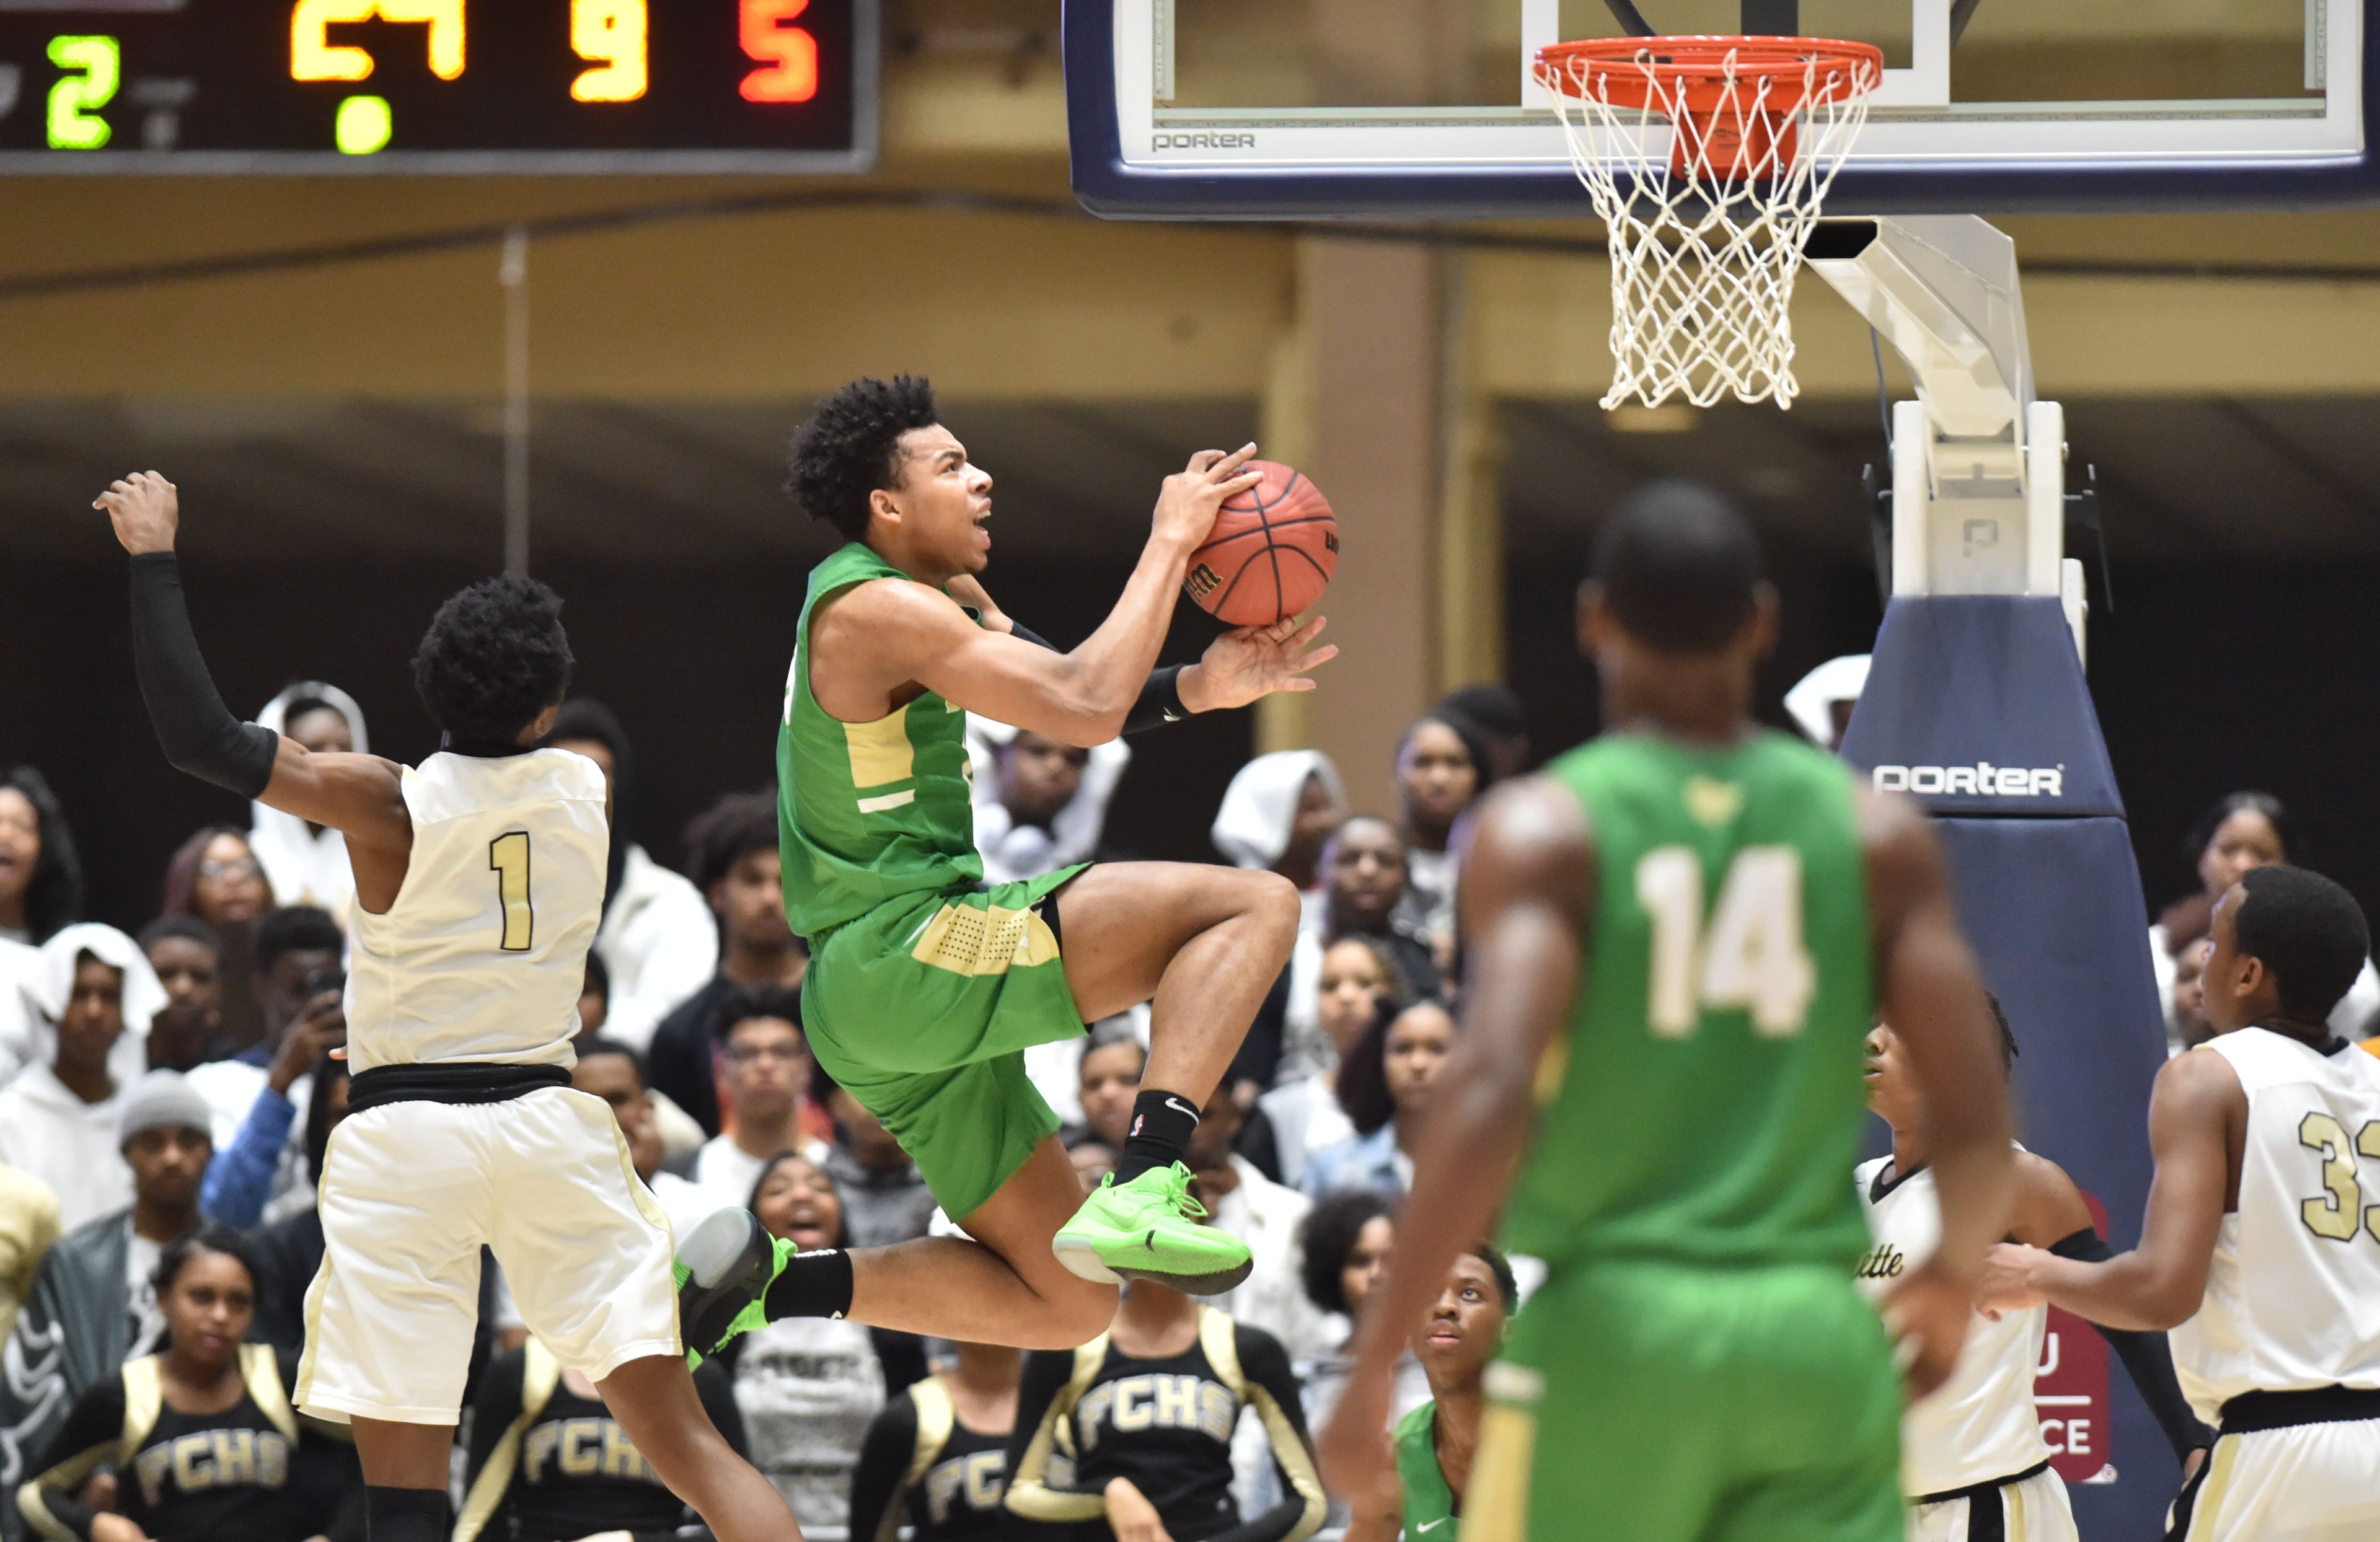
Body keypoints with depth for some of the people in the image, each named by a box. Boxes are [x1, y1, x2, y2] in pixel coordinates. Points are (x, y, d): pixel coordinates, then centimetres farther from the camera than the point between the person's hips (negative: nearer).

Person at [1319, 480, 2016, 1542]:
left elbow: (1491, 1092, -17)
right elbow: (1976, 1121, 2)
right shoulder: (1874, 834, 7)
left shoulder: (1543, 829, -3)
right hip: (1819, 1336, 2)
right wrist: (1951, 1276, 23)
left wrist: (1376, 1358, -13)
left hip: (1615, 1332, -2)